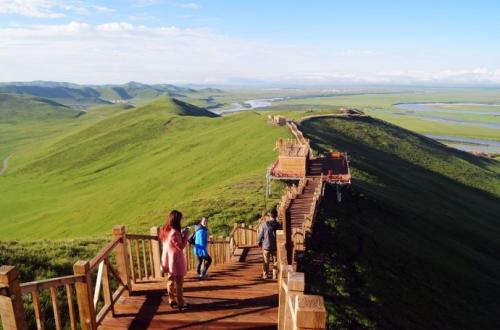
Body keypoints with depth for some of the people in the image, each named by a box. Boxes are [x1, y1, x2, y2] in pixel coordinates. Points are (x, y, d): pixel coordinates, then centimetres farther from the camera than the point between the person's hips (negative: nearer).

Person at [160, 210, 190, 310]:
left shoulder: (165, 230, 2)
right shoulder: (174, 232, -26)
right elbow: (181, 247, -21)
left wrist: (181, 235, 7)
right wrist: (186, 235, -14)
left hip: (168, 260, 8)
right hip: (175, 260, -8)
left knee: (170, 281, 18)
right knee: (179, 283, 4)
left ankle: (172, 301, 28)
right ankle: (180, 304, 12)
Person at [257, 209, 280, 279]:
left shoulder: (264, 224, -11)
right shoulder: (278, 225, -9)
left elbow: (260, 235, -5)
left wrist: (259, 242, 13)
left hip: (266, 246, 0)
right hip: (275, 246, 1)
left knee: (266, 261, 12)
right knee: (275, 262, 10)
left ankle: (265, 275, 17)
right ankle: (275, 275, 12)